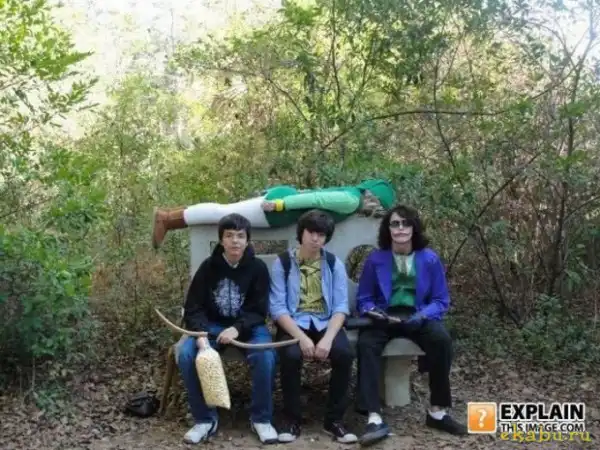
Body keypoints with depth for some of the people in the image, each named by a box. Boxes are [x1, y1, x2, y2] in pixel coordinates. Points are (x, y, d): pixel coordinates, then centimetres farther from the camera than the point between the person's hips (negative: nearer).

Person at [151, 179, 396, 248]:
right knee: (223, 214, -4)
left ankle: (171, 215, 17)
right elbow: (315, 198, -21)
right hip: (279, 206, -9)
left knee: (224, 213, 12)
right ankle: (167, 218, 2)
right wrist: (280, 204, -21)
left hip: (283, 196, 9)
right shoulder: (351, 201, -15)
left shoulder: (351, 193, 14)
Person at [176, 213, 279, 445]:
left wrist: (237, 328, -27)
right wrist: (201, 333, -25)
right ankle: (205, 419, -7)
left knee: (265, 356, -32)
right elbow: (193, 307, -5)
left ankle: (261, 419, -9)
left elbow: (259, 310, -8)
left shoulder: (258, 267, -6)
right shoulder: (208, 266, -4)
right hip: (212, 325, 2)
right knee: (186, 354, -25)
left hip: (248, 326, -1)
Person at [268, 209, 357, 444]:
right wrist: (301, 337, -22)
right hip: (293, 323, -1)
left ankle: (334, 420, -10)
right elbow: (277, 308, -8)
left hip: (325, 323, 2)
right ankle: (292, 420, -12)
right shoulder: (283, 262, 0)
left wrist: (328, 338, -20)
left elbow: (341, 307, -2)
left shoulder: (334, 263, 5)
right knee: (291, 355, -33)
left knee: (345, 353, -28)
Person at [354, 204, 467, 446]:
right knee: (366, 343, -32)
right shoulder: (375, 259, 1)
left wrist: (422, 315, -17)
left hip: (417, 317, 1)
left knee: (442, 340, -30)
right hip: (384, 317, 0)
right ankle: (375, 419, -36)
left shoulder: (429, 258, 2)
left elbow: (441, 300, 3)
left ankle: (437, 412, -14)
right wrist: (373, 311, -17)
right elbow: (363, 299, 7)